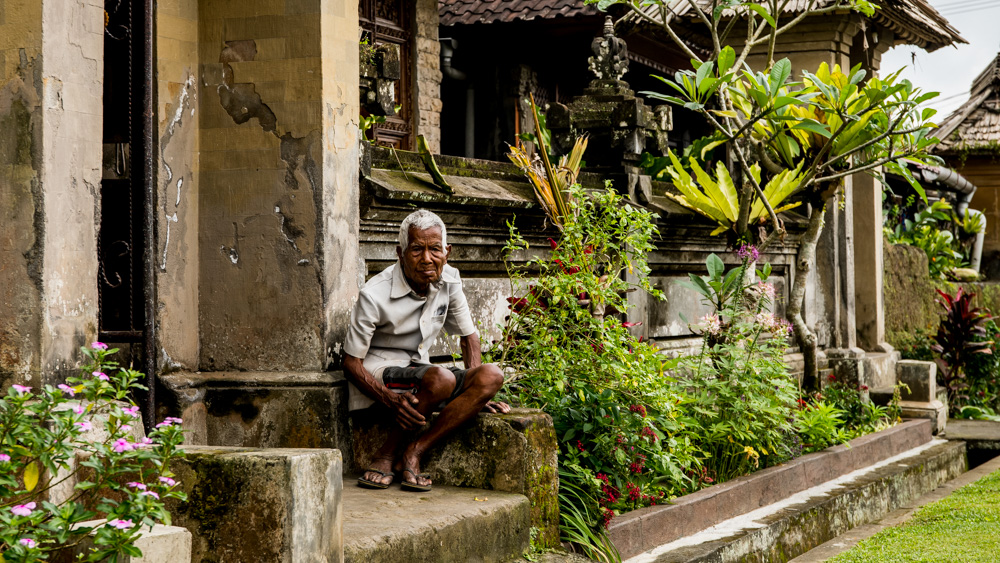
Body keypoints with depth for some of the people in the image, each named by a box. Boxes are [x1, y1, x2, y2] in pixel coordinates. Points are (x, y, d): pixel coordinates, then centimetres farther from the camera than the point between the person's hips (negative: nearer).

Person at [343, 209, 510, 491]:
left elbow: (469, 336, 10)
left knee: (492, 376, -21)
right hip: (379, 373, -6)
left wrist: (472, 390, -5)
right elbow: (351, 362, -15)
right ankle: (386, 455, -18)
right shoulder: (374, 295, -19)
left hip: (419, 369, 6)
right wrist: (393, 402, -31)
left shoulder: (448, 279, -2)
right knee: (441, 378, -36)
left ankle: (413, 452, -22)